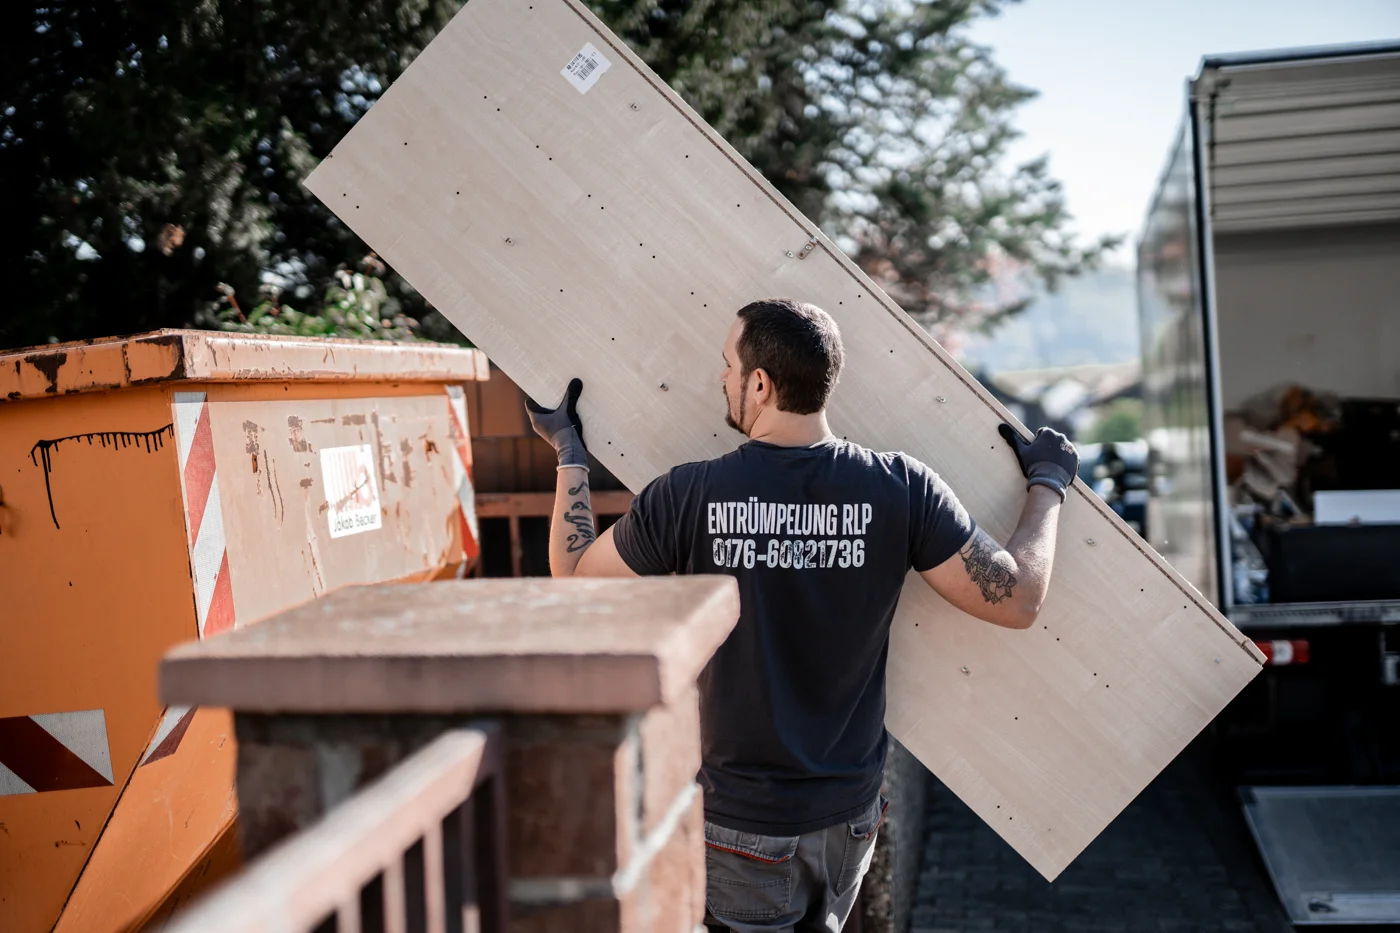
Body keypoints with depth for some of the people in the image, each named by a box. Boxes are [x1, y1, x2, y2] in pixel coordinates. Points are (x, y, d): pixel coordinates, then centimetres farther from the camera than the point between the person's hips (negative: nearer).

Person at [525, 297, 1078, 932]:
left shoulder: (687, 496, -17)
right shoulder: (901, 489, -14)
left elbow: (573, 574, -1)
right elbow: (1017, 601, -10)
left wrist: (568, 453, 14)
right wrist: (1047, 483, 7)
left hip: (739, 825, -3)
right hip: (848, 814, 3)